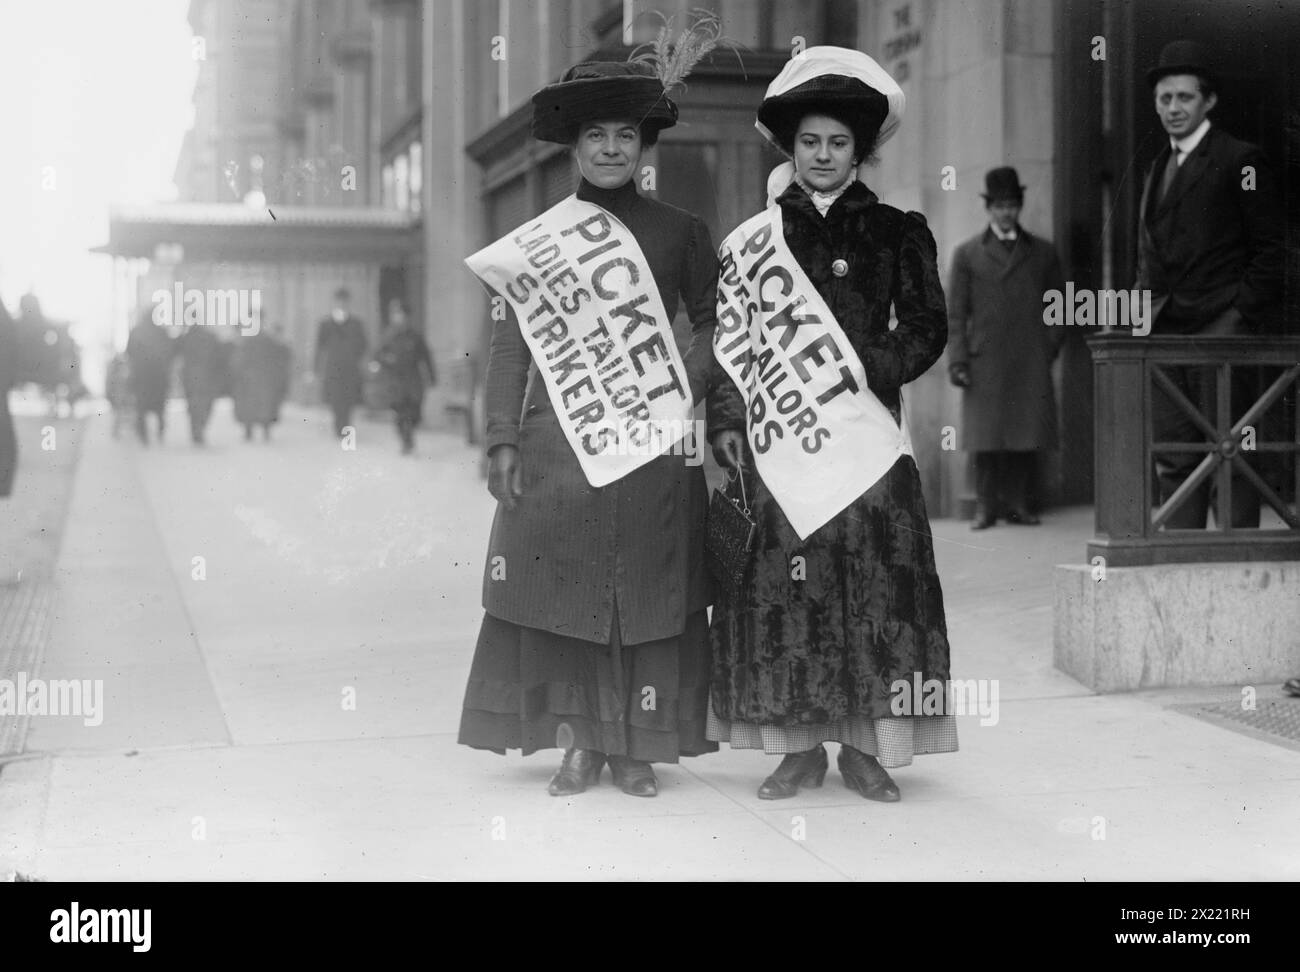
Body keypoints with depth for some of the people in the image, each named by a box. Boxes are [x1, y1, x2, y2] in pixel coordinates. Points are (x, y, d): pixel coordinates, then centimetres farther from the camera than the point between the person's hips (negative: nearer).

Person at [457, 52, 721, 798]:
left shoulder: (682, 233, 7)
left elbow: (714, 322, 12)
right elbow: (511, 345, 5)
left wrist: (689, 388, -6)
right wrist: (503, 440, -3)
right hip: (557, 438, 0)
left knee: (649, 589, 2)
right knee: (559, 584, 0)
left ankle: (635, 745, 13)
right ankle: (577, 740, 12)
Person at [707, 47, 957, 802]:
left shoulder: (896, 231, 9)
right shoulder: (755, 237, 10)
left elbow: (927, 328, 4)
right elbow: (727, 339, 8)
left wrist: (869, 368, -11)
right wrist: (726, 421, -3)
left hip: (866, 432, 0)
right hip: (775, 435, 1)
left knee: (876, 579, -3)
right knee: (780, 582, -2)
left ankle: (866, 746, 6)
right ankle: (798, 746, 6)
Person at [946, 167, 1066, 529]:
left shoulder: (1043, 253, 14)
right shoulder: (967, 254, 9)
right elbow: (956, 312, 5)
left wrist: (1050, 345, 5)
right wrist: (957, 359, -4)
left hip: (1031, 362, 2)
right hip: (984, 361, -1)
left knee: (1028, 433, -1)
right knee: (987, 436, -3)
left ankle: (1017, 503, 7)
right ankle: (986, 506, 4)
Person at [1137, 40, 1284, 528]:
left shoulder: (1240, 160, -1)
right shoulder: (1158, 168, 19)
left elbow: (1270, 249, -4)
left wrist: (1244, 319, -11)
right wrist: (1145, 318, 10)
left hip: (1220, 327, -6)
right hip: (1165, 333, 6)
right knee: (1173, 456, 4)